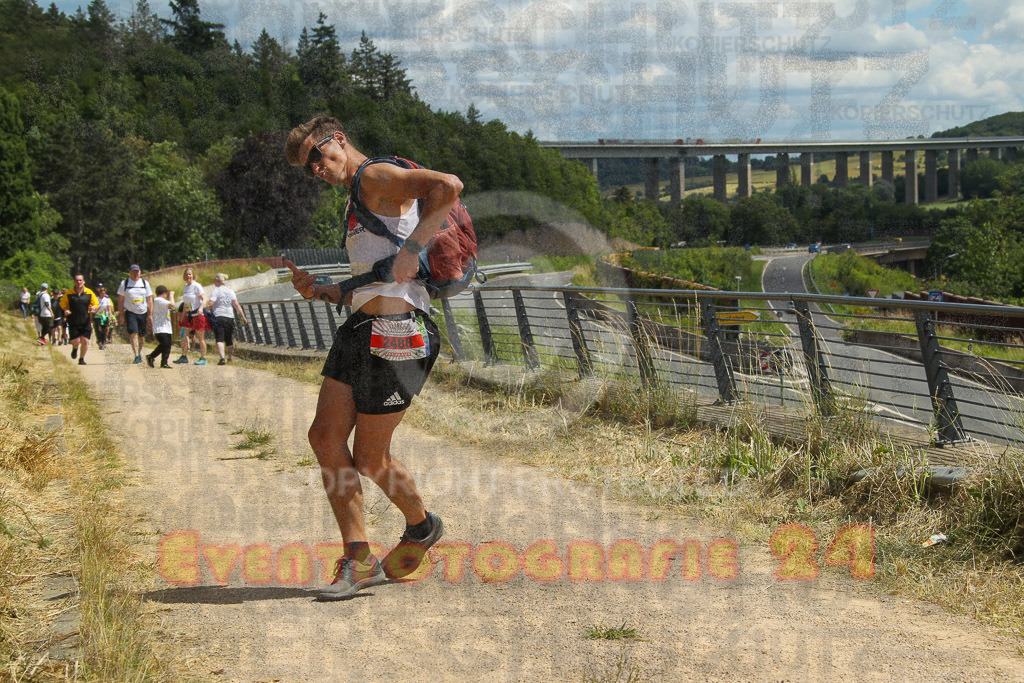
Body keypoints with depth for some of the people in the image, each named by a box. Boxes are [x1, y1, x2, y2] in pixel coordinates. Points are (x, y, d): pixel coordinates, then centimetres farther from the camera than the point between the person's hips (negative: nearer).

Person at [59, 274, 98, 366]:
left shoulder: (89, 293, 2)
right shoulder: (69, 293, 1)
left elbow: (96, 304, 9)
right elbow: (63, 303, 11)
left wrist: (93, 308, -14)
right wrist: (65, 310, -9)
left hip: (86, 322, 0)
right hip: (73, 322, 0)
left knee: (85, 341, -4)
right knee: (75, 341, -4)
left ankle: (82, 358, 14)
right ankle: (75, 348, 33)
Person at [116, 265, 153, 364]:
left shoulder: (145, 283, 9)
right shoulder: (124, 283, 4)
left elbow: (149, 300, 10)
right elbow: (120, 300, 4)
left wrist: (150, 314, 4)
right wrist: (121, 315, -3)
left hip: (143, 313, 3)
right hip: (130, 312, -3)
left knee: (141, 336, 7)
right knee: (133, 333, -17)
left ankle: (139, 353, 26)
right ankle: (136, 356, -19)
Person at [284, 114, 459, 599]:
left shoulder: (377, 177, -4)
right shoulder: (359, 204, 25)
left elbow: (449, 185, -22)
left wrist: (412, 246, -21)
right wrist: (317, 291, 13)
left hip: (396, 331, -10)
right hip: (360, 325, 10)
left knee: (369, 458, 0)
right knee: (325, 436, 0)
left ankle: (421, 526, 28)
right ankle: (359, 561, 5)